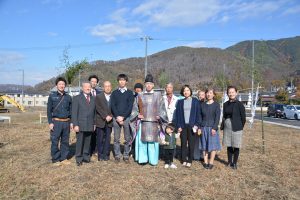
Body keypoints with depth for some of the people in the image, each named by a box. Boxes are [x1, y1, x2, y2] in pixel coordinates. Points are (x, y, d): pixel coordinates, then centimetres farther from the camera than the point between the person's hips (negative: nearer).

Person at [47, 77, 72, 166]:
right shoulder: (52, 96, 2)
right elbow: (49, 110, 0)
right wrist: (50, 122, -8)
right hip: (56, 122, -3)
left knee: (65, 141, 8)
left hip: (66, 122, 3)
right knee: (55, 141, 0)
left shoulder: (68, 97, 9)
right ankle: (56, 159, 12)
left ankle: (64, 158, 19)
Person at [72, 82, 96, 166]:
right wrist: (75, 125, -11)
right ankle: (79, 159, 13)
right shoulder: (77, 98, 0)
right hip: (80, 125, -3)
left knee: (87, 143, 9)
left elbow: (94, 112, 13)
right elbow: (74, 112, -4)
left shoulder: (93, 99, 12)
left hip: (90, 125, 4)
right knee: (79, 143, 2)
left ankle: (86, 157, 21)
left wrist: (94, 123, 8)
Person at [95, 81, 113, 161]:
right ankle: (100, 155, 12)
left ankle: (106, 155, 12)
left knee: (107, 139, 3)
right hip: (100, 121, -1)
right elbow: (98, 108, -5)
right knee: (100, 139, 3)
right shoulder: (98, 97, 5)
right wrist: (105, 117, -14)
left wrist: (110, 116, -11)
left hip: (109, 122, 1)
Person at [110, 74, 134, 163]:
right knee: (116, 138, 3)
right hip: (116, 118, 1)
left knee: (127, 138, 2)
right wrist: (117, 117, -11)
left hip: (127, 118, -1)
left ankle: (126, 156, 12)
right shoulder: (114, 93, 10)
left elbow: (130, 106, -2)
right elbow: (112, 106, 2)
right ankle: (117, 156, 13)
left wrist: (123, 117, -11)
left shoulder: (130, 93, 6)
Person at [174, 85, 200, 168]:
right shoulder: (180, 102, 7)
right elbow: (177, 114, 6)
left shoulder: (195, 101, 4)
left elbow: (198, 113, 2)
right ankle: (184, 160, 17)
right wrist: (178, 126, -2)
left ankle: (189, 161, 12)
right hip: (183, 126, 1)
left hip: (191, 125, -1)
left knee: (191, 143, 2)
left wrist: (196, 125, -6)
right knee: (183, 143, 6)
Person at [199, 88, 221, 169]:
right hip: (204, 128, 3)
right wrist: (199, 127, 1)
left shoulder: (216, 104, -1)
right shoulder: (202, 105, 8)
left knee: (213, 146, 1)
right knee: (204, 146, 6)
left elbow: (217, 117, -6)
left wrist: (214, 128, -13)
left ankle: (211, 163, 11)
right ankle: (205, 162, 15)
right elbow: (200, 117, 9)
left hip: (212, 128, -3)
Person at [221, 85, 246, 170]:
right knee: (229, 146, 12)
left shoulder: (239, 104, -7)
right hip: (227, 127, 4)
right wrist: (223, 125, 5)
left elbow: (243, 117, -4)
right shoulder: (225, 104, 7)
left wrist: (240, 127, 1)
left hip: (236, 128, -4)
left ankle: (235, 163, 18)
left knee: (236, 146, 4)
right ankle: (230, 162, 26)